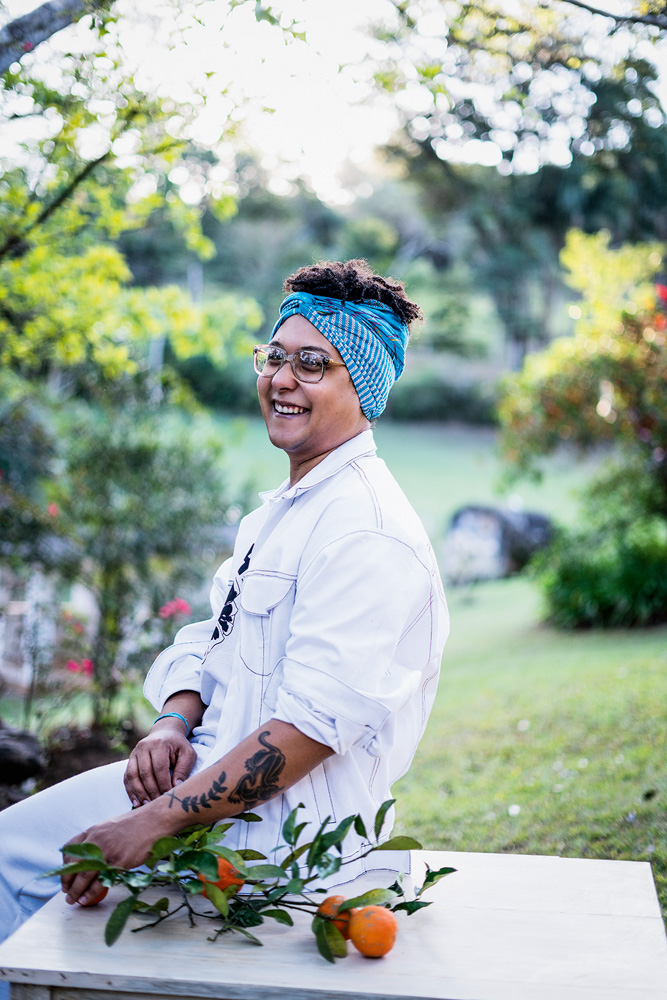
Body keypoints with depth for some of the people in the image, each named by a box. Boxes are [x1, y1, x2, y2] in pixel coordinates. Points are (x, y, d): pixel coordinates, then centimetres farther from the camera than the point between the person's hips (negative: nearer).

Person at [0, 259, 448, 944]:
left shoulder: (366, 531, -21)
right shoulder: (282, 509, 13)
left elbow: (313, 726, -27)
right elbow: (210, 639, 15)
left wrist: (156, 822, -27)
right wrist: (174, 722, -6)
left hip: (284, 820, -9)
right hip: (215, 772, 9)